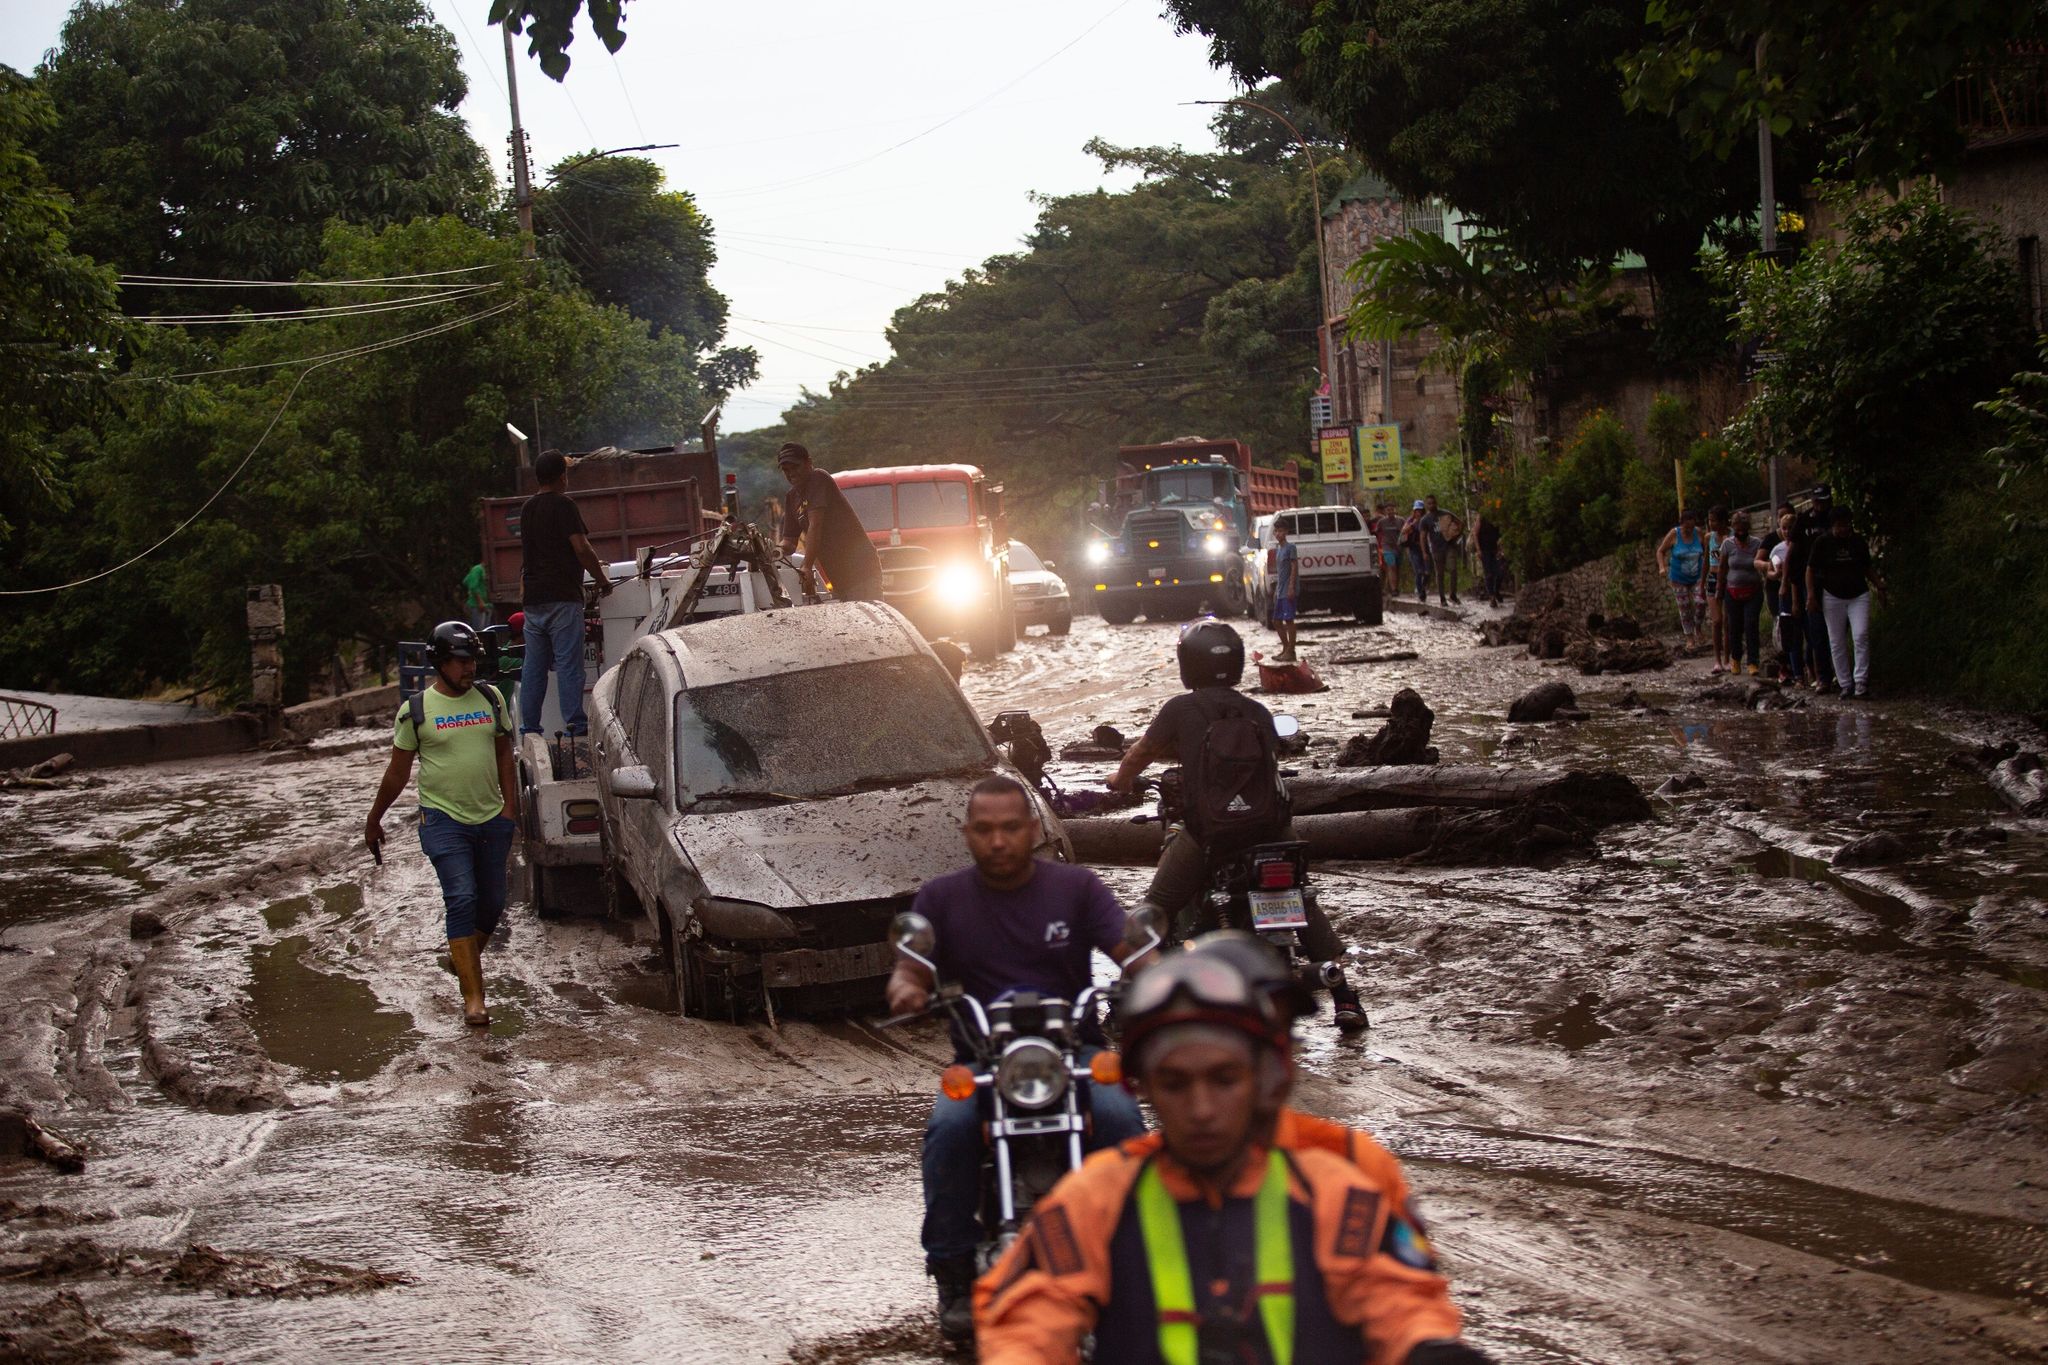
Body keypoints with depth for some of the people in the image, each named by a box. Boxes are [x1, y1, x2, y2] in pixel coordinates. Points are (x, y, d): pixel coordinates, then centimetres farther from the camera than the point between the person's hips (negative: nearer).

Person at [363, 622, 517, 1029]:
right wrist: (374, 820, 11)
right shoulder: (416, 710, -3)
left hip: (492, 818, 4)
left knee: (492, 904, 7)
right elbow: (397, 771, 6)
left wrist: (510, 805, 7)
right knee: (462, 900, -16)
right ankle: (473, 998, -17)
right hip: (443, 819, -4)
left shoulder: (490, 699, 7)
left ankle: (466, 957, 37)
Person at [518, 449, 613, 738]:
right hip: (562, 596, -7)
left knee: (533, 666, 9)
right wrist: (602, 578, -2)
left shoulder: (527, 508, 16)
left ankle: (529, 728, 9)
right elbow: (581, 548, -17)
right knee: (568, 664, -7)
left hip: (532, 597, 7)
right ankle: (575, 725, -10)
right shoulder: (563, 506, -9)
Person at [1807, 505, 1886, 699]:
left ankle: (1861, 681, -15)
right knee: (1837, 643, 1)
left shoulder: (1859, 542, 6)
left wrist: (1879, 586, 6)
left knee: (1861, 636, -15)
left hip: (1859, 596, 1)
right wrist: (1811, 594, -10)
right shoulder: (1822, 543, -1)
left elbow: (1868, 568, 17)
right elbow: (1811, 569, 0)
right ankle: (1845, 684, 8)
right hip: (1833, 597, -1)